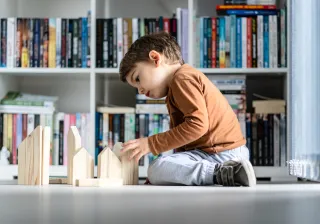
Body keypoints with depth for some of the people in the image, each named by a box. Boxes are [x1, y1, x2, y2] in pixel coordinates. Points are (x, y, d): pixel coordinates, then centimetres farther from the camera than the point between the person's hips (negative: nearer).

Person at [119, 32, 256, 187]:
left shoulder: (182, 78, -12)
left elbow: (198, 124, -25)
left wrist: (151, 144, -23)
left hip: (221, 154, -11)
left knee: (157, 169, -22)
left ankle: (225, 173, -23)